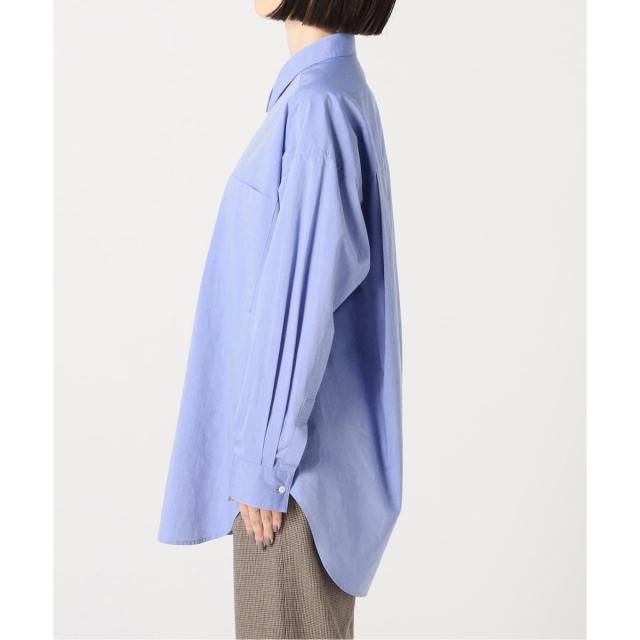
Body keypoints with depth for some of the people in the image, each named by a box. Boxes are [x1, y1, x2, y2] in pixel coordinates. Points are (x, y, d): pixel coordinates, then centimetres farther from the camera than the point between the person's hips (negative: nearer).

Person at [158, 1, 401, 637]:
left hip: (295, 423, -10)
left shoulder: (317, 107, -22)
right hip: (316, 408, 10)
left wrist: (262, 462, -18)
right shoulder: (336, 91, 9)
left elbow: (302, 297, -24)